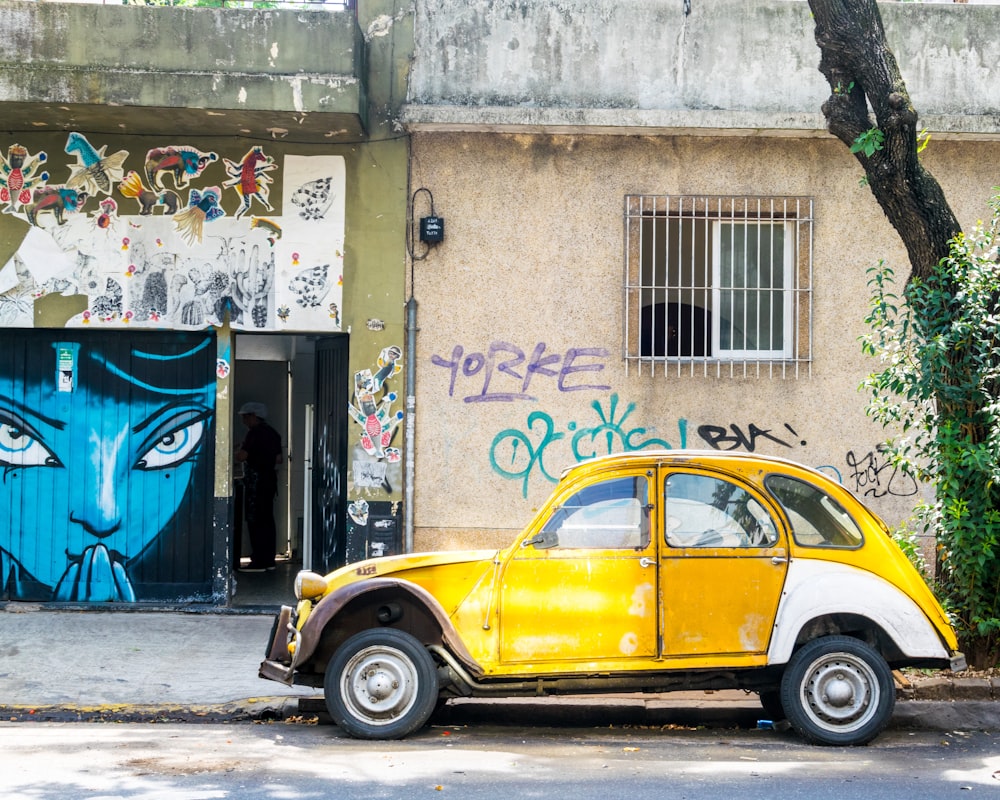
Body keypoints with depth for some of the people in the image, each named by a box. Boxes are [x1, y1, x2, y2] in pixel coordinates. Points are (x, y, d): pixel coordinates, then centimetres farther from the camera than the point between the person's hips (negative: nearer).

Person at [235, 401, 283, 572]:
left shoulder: (255, 433, -13)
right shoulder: (273, 433, 14)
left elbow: (241, 457, -18)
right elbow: (278, 459, 17)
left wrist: (240, 449, 2)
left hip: (256, 480, -9)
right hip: (270, 479, 9)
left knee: (255, 521, -7)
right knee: (267, 520, 10)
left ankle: (258, 562, -10)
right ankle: (269, 560, 12)